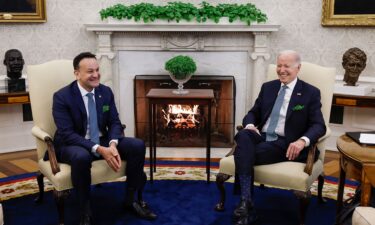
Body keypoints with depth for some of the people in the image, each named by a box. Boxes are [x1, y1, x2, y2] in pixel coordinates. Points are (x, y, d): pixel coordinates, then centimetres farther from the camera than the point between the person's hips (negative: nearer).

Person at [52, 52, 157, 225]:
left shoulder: (106, 91, 0)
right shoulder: (62, 97, -16)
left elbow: (114, 123, 1)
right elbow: (67, 134, -22)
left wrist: (113, 144, -22)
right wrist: (99, 149, -33)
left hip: (102, 141, 5)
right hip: (72, 145, -5)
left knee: (137, 146, -15)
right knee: (81, 157, -40)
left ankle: (131, 199, 1)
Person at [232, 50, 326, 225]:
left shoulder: (311, 93, 4)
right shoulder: (268, 87, 17)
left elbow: (319, 125, -4)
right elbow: (253, 113, 18)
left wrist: (302, 141, -25)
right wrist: (250, 125, -8)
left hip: (286, 144, -4)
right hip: (261, 137, 4)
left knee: (245, 153, -31)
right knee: (243, 136, -34)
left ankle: (244, 203, -17)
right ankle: (246, 201, -38)